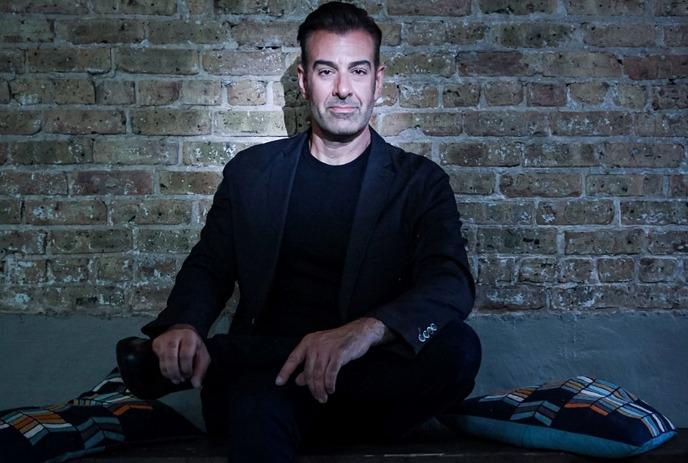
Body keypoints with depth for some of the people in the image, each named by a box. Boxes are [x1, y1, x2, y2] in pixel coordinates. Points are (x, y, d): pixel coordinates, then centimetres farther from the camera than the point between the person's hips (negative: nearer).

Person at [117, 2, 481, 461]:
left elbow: (452, 285, -12)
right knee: (259, 403, -40)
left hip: (367, 373, 3)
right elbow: (208, 268, 10)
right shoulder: (250, 171, 10)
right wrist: (183, 327, -16)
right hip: (263, 361, -2)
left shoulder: (420, 181, 3)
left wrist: (366, 330, -34)